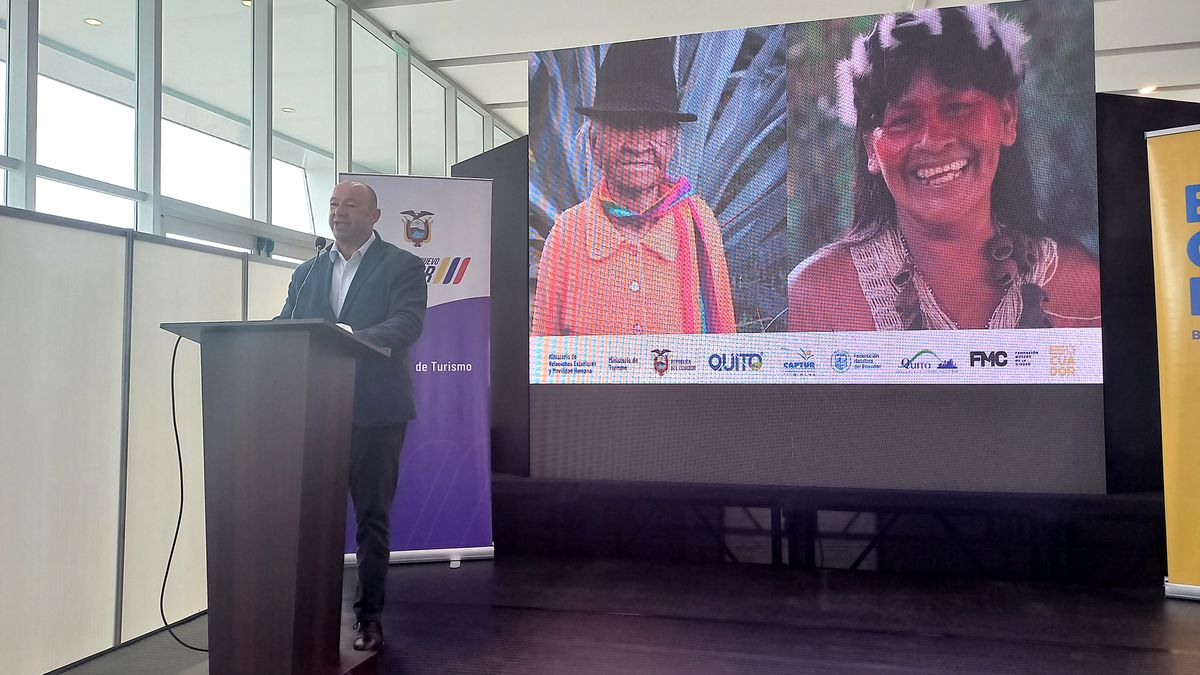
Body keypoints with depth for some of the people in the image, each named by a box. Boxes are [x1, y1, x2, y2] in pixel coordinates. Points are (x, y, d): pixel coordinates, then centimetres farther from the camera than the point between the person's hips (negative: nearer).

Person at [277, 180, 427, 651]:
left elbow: (407, 324, -15)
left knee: (371, 518, 5)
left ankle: (369, 617, 17)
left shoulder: (403, 267, 0)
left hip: (375, 412, -4)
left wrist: (351, 340, -30)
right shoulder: (306, 272, 16)